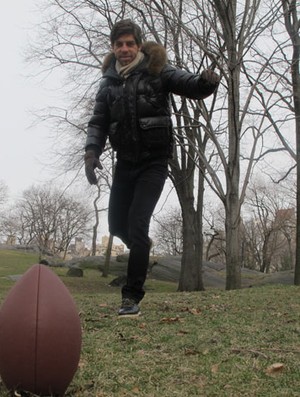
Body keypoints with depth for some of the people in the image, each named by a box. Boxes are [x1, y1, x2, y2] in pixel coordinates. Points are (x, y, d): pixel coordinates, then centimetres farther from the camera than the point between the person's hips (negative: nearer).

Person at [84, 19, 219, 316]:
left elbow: (190, 84, -14)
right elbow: (98, 122, 6)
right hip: (125, 161, 5)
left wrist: (206, 81, -38)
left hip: (154, 161, -5)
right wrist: (92, 150, -12)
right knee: (117, 224, 8)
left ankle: (132, 295, -5)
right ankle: (142, 247, 43)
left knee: (137, 222, -14)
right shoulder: (109, 81, 7)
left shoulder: (156, 70, -4)